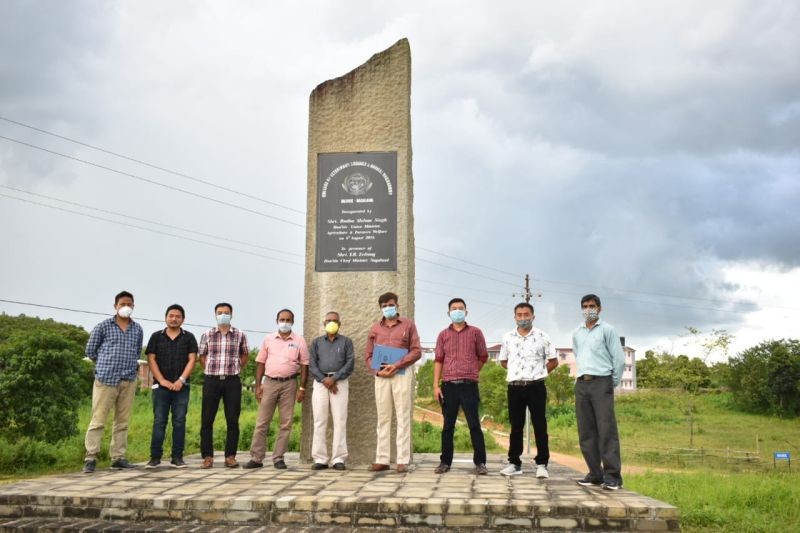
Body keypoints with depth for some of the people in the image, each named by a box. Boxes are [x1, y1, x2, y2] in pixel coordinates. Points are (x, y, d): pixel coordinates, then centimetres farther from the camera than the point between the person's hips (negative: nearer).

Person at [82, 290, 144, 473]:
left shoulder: (138, 330, 11)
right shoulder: (103, 326, 1)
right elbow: (90, 350, 8)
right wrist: (107, 364, 13)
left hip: (129, 381, 4)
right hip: (106, 379, -4)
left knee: (123, 421, 7)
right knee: (98, 420, -4)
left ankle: (118, 458, 13)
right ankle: (91, 458, 1)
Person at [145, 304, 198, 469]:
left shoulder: (189, 337, 7)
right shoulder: (156, 336, 8)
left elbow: (192, 359, 0)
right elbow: (151, 359, 2)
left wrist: (181, 380, -11)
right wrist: (162, 380, -8)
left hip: (181, 386, 0)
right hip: (161, 385, 0)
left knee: (179, 421, 0)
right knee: (159, 421, 0)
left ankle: (177, 457, 5)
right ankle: (155, 457, 5)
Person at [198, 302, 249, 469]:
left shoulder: (240, 335, 5)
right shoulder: (207, 335, 6)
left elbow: (245, 355, 18)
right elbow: (201, 356, 15)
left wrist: (235, 369, 10)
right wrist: (210, 371, 8)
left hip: (232, 381, 0)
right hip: (211, 380, 0)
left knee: (232, 420, 0)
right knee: (206, 420, 0)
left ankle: (230, 456, 7)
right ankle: (207, 456, 7)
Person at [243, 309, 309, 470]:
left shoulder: (299, 341, 3)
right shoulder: (268, 339, 8)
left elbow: (304, 366, 2)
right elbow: (260, 363, 8)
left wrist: (302, 388, -5)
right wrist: (258, 385, 1)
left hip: (289, 384, -1)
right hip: (269, 382, 1)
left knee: (286, 423, 2)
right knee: (262, 422, 1)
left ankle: (278, 458, 11)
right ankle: (256, 458, 7)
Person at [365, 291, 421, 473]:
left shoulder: (408, 324, 5)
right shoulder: (375, 329, 13)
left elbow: (416, 351, -2)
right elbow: (369, 356, 13)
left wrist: (396, 365, -12)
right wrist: (377, 370, -7)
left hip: (402, 373, -3)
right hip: (381, 376, 3)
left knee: (403, 417, -3)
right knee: (383, 418, 6)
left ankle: (403, 460, -2)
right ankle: (382, 459, 9)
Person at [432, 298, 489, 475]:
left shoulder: (475, 332, 5)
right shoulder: (443, 335, 9)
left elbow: (483, 357, 13)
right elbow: (438, 360, 6)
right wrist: (436, 385, -1)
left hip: (469, 386, -2)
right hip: (448, 386, 2)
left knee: (474, 425, -3)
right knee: (448, 426, 7)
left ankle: (480, 463, 3)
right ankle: (445, 462, 14)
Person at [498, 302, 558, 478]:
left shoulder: (542, 337, -1)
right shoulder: (507, 337, 6)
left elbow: (553, 361, 6)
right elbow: (503, 361, 18)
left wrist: (538, 373, 3)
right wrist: (517, 371, 8)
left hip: (536, 387, -2)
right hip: (515, 387, 2)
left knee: (540, 426, 0)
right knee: (515, 426, 7)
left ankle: (542, 464, 6)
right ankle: (514, 463, 14)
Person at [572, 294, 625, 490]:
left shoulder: (607, 330, -1)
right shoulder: (576, 333, 15)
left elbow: (619, 358, -2)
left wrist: (613, 383, 2)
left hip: (601, 383, -5)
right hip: (581, 384, 5)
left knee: (607, 429, -10)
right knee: (586, 432, 4)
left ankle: (612, 476, -10)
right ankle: (595, 473, 10)